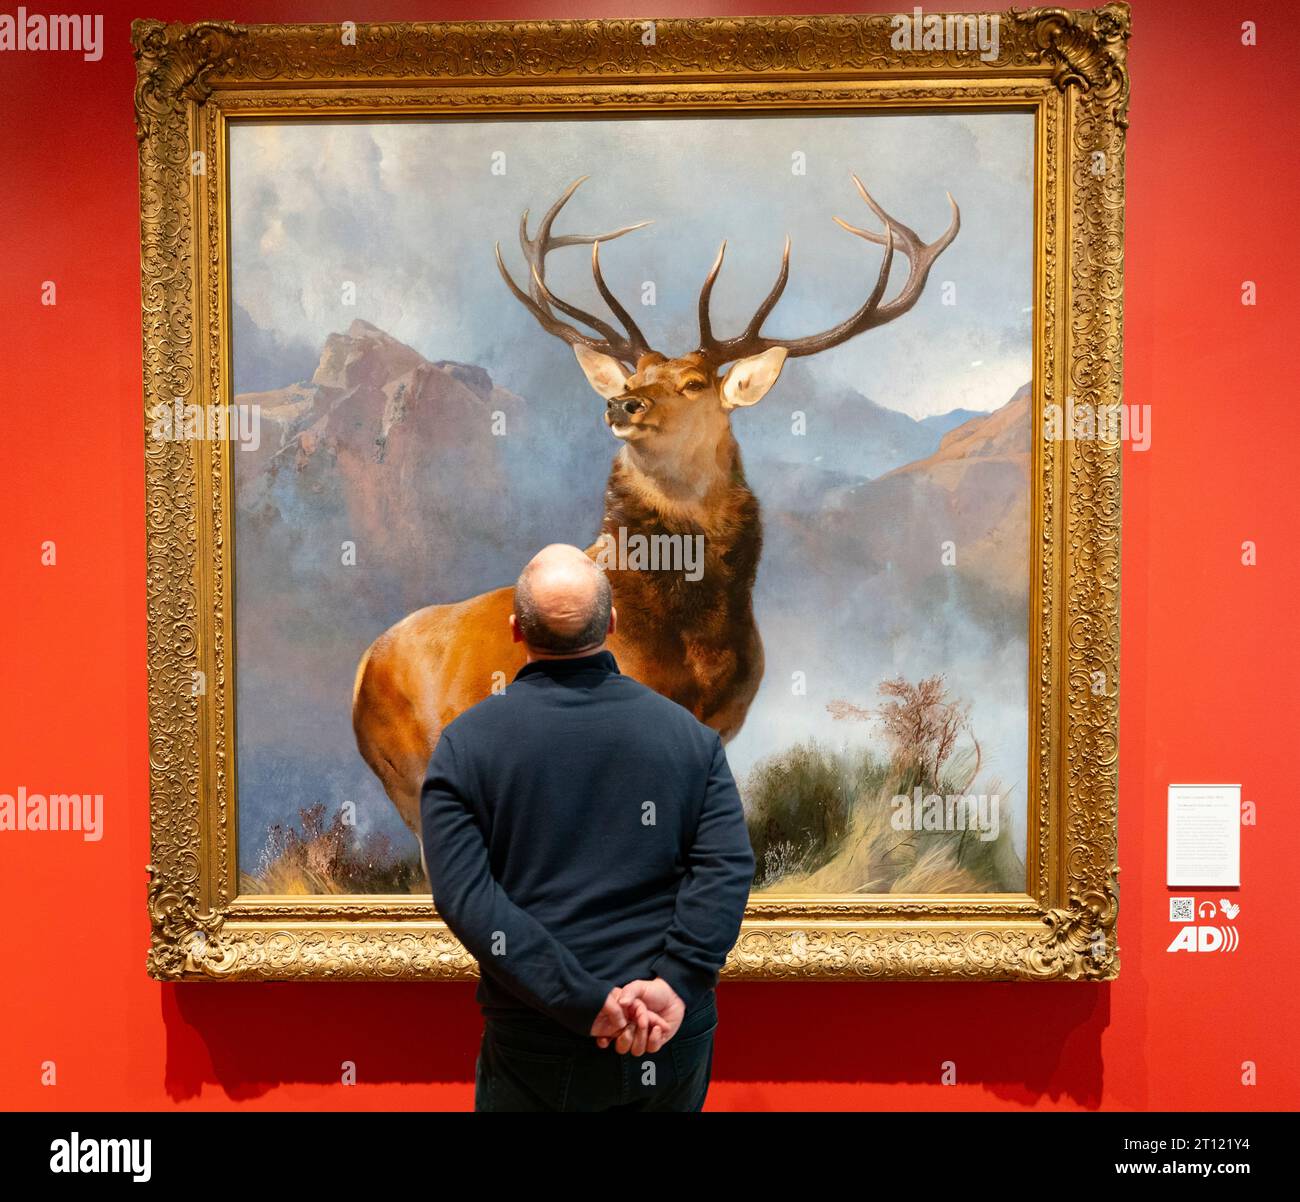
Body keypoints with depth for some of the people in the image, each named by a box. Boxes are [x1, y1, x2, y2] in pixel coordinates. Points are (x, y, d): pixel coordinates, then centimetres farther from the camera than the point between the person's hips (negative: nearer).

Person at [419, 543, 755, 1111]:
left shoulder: (465, 744, -6)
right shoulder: (688, 733, -2)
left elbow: (463, 895, -16)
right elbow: (728, 866, -13)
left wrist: (587, 1002, -17)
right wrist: (675, 984, -17)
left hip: (537, 1048, -2)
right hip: (674, 1042, 2)